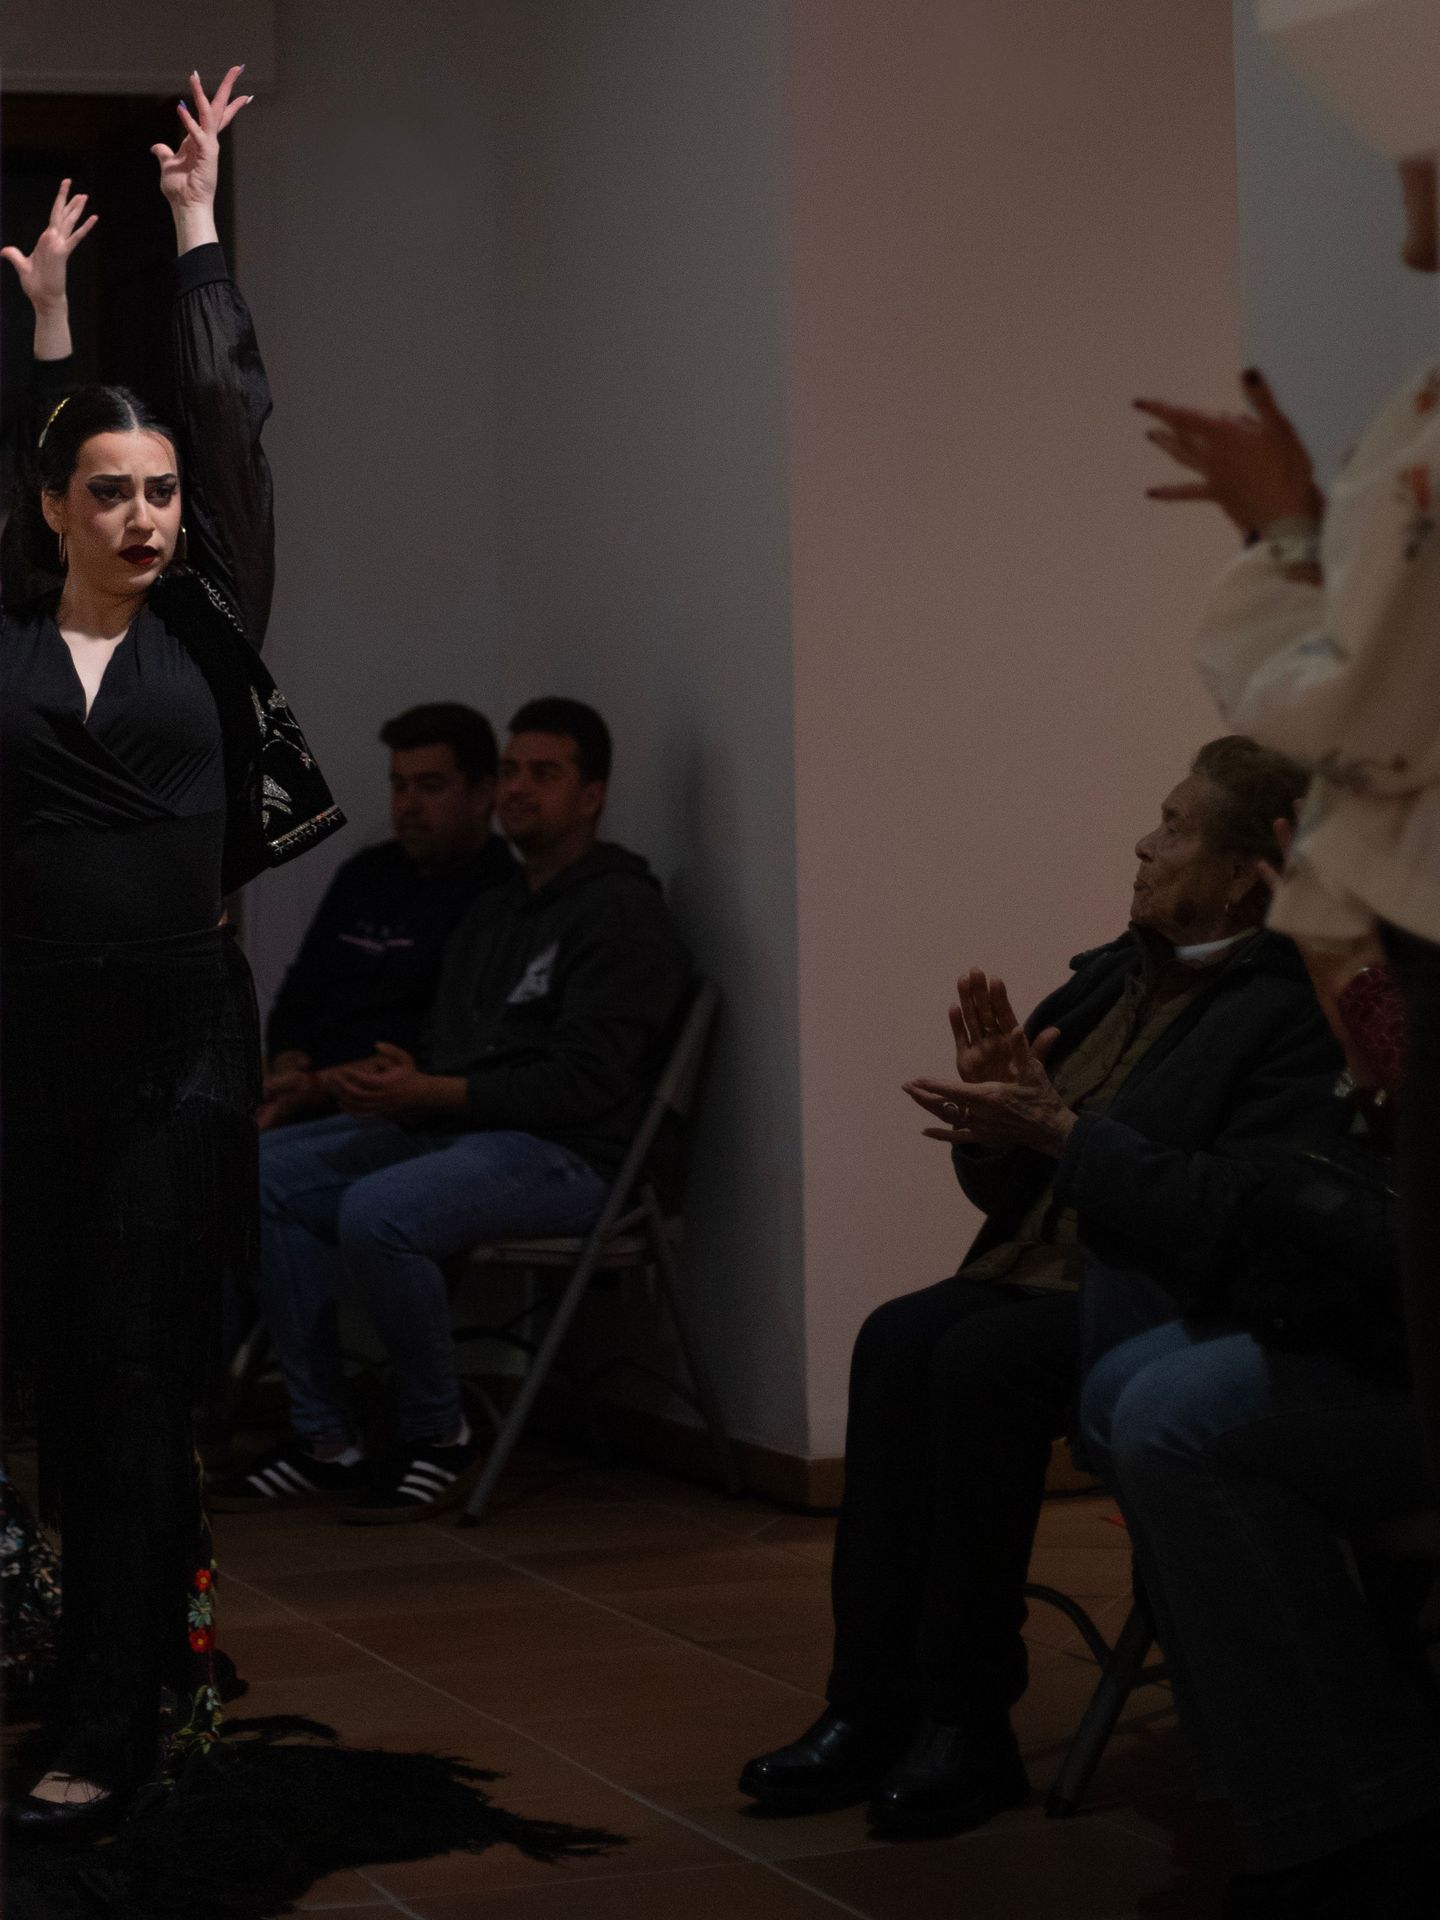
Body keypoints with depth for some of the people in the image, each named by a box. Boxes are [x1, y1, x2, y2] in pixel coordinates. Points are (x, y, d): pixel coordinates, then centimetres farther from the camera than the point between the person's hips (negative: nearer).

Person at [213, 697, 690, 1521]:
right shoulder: (494, 913, 22)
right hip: (453, 1128, 9)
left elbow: (581, 1084, -16)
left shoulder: (623, 913, -7)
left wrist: (431, 1094, -20)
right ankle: (324, 1441, -6)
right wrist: (398, 1083, -2)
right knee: (269, 1174, -7)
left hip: (563, 1154, -9)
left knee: (376, 1211, -33)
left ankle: (442, 1437, -11)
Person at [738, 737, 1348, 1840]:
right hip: (1050, 1277, 8)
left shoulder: (1295, 1012, -12)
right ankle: (873, 1708, -21)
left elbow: (1235, 1213, -22)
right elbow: (1003, 1189, 19)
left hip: (1171, 1308, -8)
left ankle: (967, 1727, -20)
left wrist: (1061, 1131, -19)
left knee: (980, 1359, -30)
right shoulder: (1116, 980, 14)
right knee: (899, 1339, -20)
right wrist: (997, 1108, -3)